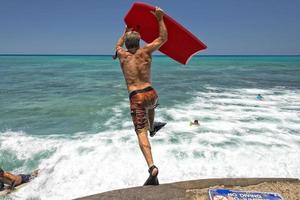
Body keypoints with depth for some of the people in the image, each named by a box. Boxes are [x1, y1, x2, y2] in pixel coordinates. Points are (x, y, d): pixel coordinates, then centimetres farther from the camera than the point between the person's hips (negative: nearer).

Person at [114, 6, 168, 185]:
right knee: (151, 106, 40)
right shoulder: (145, 52, 3)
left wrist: (126, 31, 46)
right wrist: (160, 18, 20)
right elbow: (163, 38, 14)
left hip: (136, 97, -1)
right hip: (151, 93, 2)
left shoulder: (122, 55, 8)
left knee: (141, 133, -7)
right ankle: (152, 127, 61)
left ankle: (152, 167, -22)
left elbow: (118, 45, 34)